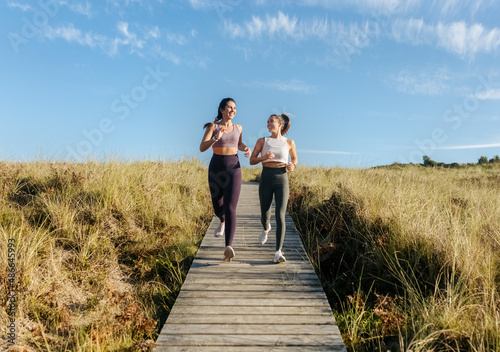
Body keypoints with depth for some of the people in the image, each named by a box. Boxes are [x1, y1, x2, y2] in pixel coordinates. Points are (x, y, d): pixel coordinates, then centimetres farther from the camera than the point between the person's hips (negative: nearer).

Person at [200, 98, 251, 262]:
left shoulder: (238, 127, 11)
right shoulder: (212, 126, 2)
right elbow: (202, 148, -10)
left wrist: (246, 149, 7)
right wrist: (216, 138, -27)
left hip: (233, 168, 0)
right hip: (215, 168, 0)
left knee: (230, 208, -15)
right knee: (217, 206, 14)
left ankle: (229, 247, -21)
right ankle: (223, 222, 51)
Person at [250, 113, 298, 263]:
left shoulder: (289, 142, 5)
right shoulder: (262, 141, 5)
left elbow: (295, 158, 21)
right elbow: (252, 161, 5)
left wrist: (292, 165, -3)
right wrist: (263, 157, -16)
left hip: (282, 180, -1)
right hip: (266, 179, 1)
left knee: (280, 215, -14)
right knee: (265, 215, 12)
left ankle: (278, 252, -14)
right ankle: (266, 228, 49)